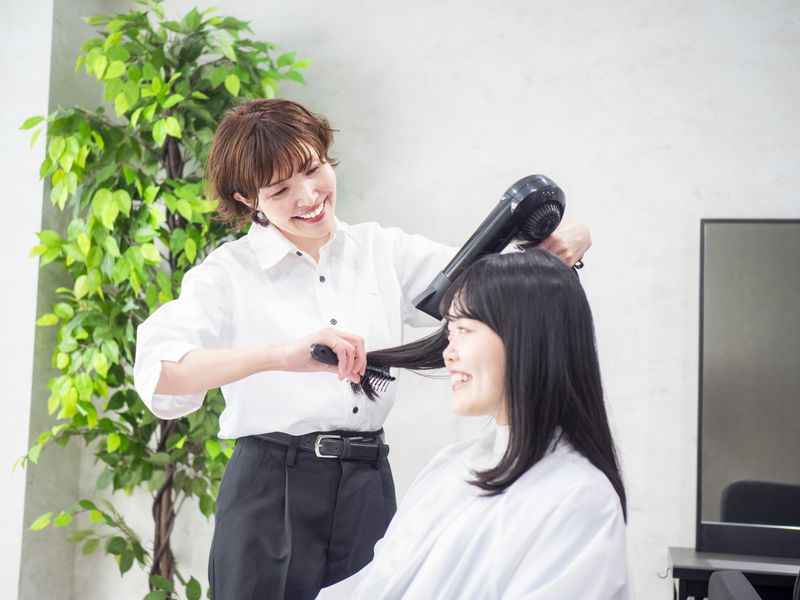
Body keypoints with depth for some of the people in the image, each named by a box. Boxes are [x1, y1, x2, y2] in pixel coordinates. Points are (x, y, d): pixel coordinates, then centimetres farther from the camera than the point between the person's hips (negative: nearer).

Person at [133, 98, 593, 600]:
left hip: (369, 486, 3)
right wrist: (280, 355, -35)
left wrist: (558, 248, -16)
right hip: (272, 488, -3)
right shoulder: (229, 272, -4)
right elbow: (157, 370, -20)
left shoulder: (384, 251, 9)